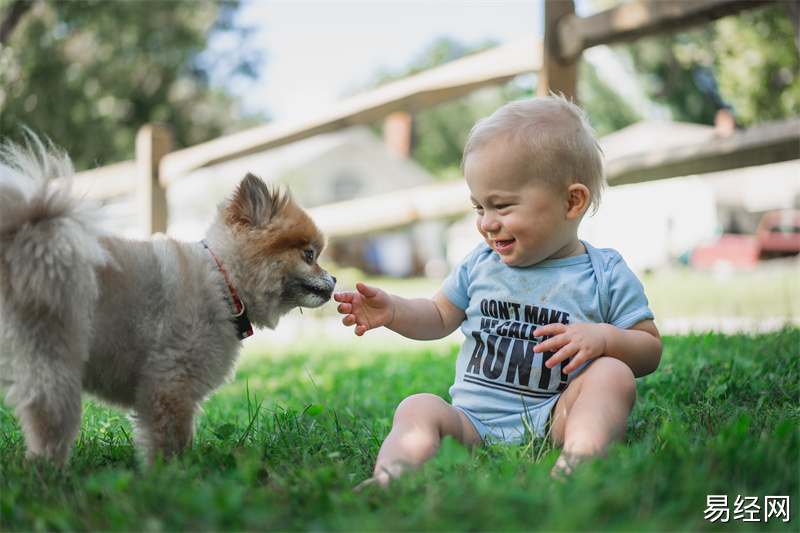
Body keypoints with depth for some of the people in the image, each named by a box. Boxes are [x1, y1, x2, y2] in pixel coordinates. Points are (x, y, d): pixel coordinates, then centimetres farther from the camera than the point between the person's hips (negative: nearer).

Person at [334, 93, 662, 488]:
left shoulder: (607, 276, 3)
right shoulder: (480, 264, 14)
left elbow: (650, 351, 4)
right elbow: (440, 317, 27)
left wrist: (605, 338, -17)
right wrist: (393, 311, 7)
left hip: (551, 423, -2)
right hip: (473, 422, 3)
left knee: (613, 375, -26)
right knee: (418, 408, -22)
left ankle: (577, 464, -48)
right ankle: (387, 481, -50)